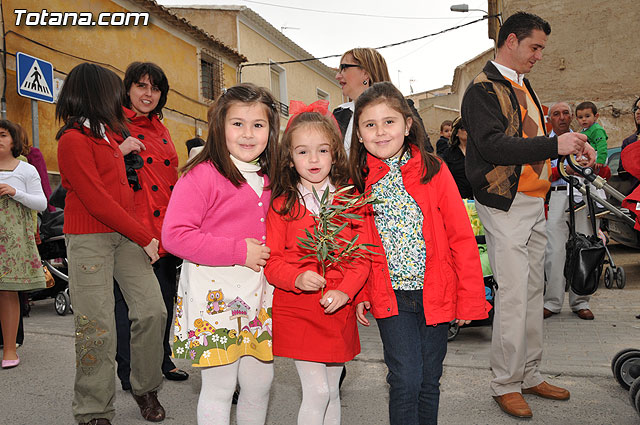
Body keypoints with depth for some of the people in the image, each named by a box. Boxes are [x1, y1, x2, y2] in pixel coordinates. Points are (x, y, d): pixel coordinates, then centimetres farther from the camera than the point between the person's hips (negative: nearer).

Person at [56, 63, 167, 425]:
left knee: (153, 310, -1)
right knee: (97, 327, -4)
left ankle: (146, 388, 19)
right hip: (89, 239, -7)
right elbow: (96, 201, -16)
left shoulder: (109, 133, 16)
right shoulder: (73, 140, -10)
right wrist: (144, 238, -12)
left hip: (125, 234, 7)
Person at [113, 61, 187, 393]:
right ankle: (129, 373, 15)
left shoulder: (160, 130, 19)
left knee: (165, 298, 15)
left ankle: (162, 362, 31)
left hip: (166, 228, 7)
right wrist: (119, 151, -24)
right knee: (129, 302, 1)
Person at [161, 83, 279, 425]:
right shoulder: (202, 175, -11)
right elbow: (175, 235, -18)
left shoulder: (268, 179, 11)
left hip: (258, 293, 7)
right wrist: (239, 251, -19)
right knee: (219, 388, 4)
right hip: (214, 294, -6)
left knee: (260, 383, 16)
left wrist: (269, 255, 5)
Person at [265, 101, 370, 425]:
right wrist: (297, 278, -23)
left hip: (338, 310, 3)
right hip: (297, 311, -2)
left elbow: (362, 255, 0)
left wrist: (344, 291, -14)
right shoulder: (282, 205, -2)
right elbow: (271, 261, -4)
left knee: (332, 391, 16)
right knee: (316, 391, -4)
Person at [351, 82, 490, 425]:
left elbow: (461, 236, -5)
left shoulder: (433, 171, -6)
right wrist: (360, 293, 3)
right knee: (406, 380, -4)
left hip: (436, 293, 0)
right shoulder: (359, 180, -1)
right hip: (391, 294, 0)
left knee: (429, 381, 12)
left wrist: (470, 297, -5)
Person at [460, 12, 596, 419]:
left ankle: (530, 374, 24)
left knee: (533, 291, 13)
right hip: (505, 205, -9)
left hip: (535, 202, 9)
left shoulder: (524, 86, 19)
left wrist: (572, 145, 7)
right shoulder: (484, 88, -9)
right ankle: (506, 384, 8)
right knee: (513, 296, -6)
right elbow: (492, 145, -23)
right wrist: (554, 145, -23)